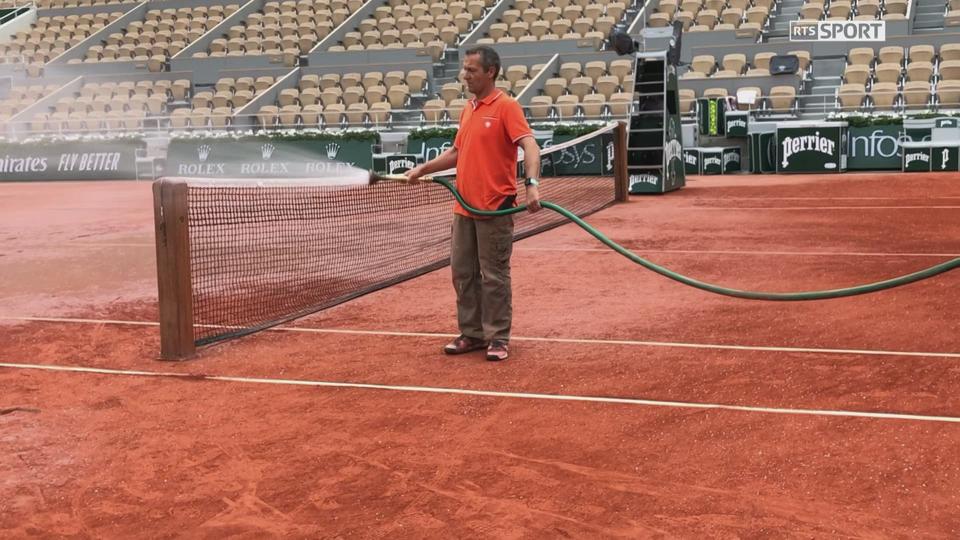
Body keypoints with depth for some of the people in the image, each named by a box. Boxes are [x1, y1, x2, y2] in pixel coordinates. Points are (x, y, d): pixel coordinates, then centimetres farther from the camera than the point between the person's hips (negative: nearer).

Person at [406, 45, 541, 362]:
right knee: (463, 273, 10)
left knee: (494, 276, 0)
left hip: (494, 208, -8)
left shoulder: (506, 106, -9)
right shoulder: (469, 109, 15)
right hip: (464, 207, 8)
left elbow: (530, 146, -20)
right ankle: (472, 334, 21)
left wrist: (531, 184, -35)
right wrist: (423, 169, 18)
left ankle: (498, 338, 9)